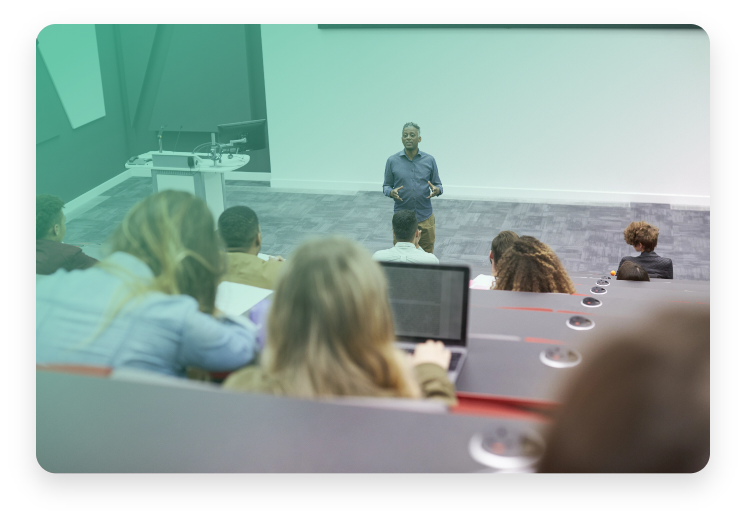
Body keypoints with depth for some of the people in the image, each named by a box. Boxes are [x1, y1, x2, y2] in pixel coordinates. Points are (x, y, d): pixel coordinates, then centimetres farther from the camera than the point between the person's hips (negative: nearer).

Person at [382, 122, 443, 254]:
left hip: (425, 218, 1)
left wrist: (437, 190, -16)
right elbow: (386, 186, 6)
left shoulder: (429, 160, 2)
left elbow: (438, 185, 8)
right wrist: (391, 192, -17)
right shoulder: (392, 161, 0)